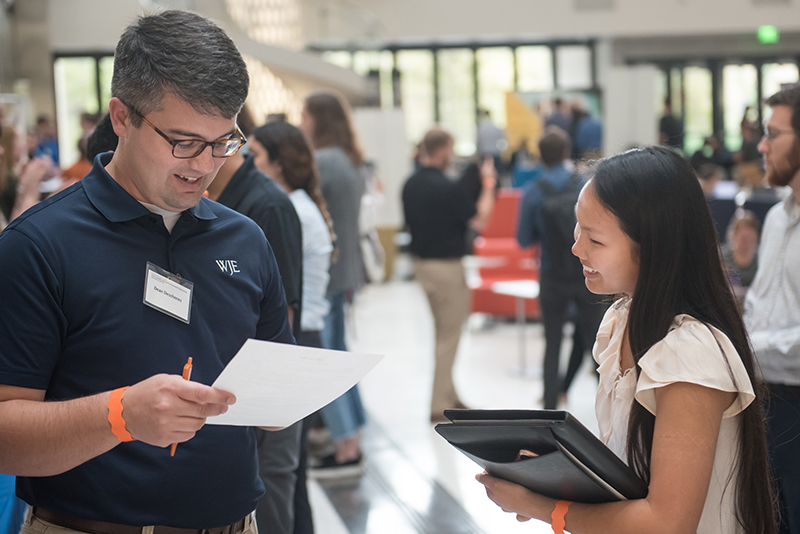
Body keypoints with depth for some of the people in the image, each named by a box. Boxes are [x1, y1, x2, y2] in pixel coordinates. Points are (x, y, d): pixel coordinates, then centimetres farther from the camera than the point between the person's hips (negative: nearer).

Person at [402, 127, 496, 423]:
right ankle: (440, 406, 5)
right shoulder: (449, 188, -21)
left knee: (443, 332, 20)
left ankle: (449, 396, 28)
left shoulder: (410, 185, 3)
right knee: (449, 336, 2)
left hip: (421, 263, 8)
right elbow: (480, 219, -13)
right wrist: (488, 185, -4)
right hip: (447, 267, -8)